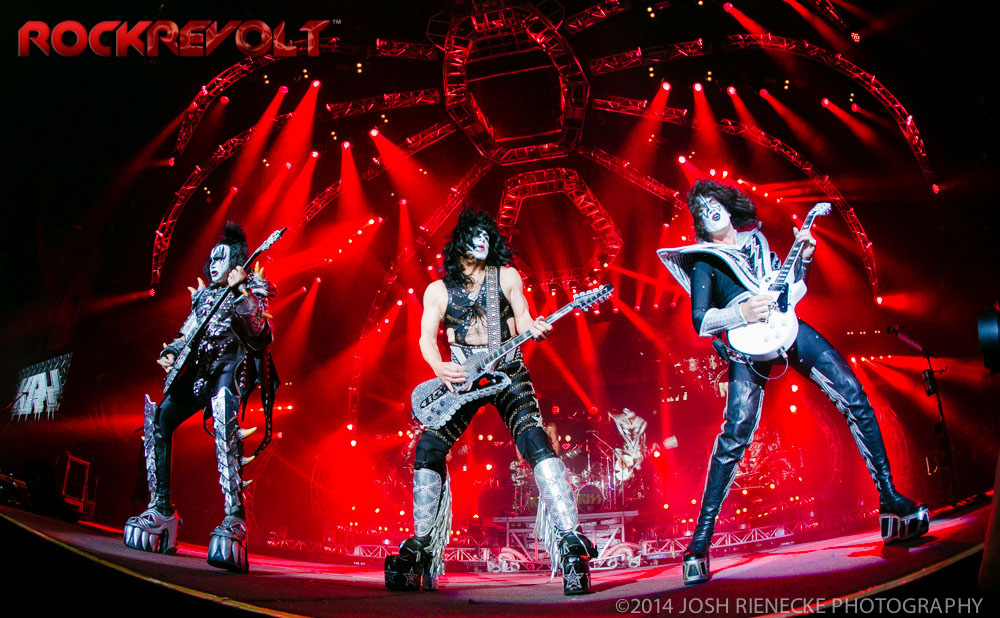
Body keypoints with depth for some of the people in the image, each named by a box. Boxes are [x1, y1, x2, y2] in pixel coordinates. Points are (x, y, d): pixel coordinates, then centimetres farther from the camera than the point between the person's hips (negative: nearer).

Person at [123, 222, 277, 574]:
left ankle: (234, 520, -41)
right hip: (199, 368, 8)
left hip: (232, 365, -7)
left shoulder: (251, 290, 4)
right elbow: (186, 335, 26)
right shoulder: (204, 296, 24)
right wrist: (171, 353, 7)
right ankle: (161, 511, 4)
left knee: (225, 428, -31)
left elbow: (257, 329, -15)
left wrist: (239, 293, -26)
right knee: (157, 420, -4)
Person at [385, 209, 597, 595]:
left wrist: (535, 329, -24)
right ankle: (421, 546, 4)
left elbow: (522, 319, 2)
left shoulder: (506, 277, 9)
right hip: (460, 377, 2)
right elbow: (427, 336, 0)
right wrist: (439, 367, -22)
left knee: (535, 442, -23)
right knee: (428, 449, -10)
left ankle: (570, 540, -26)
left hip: (506, 372, -2)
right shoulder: (438, 290, 9)